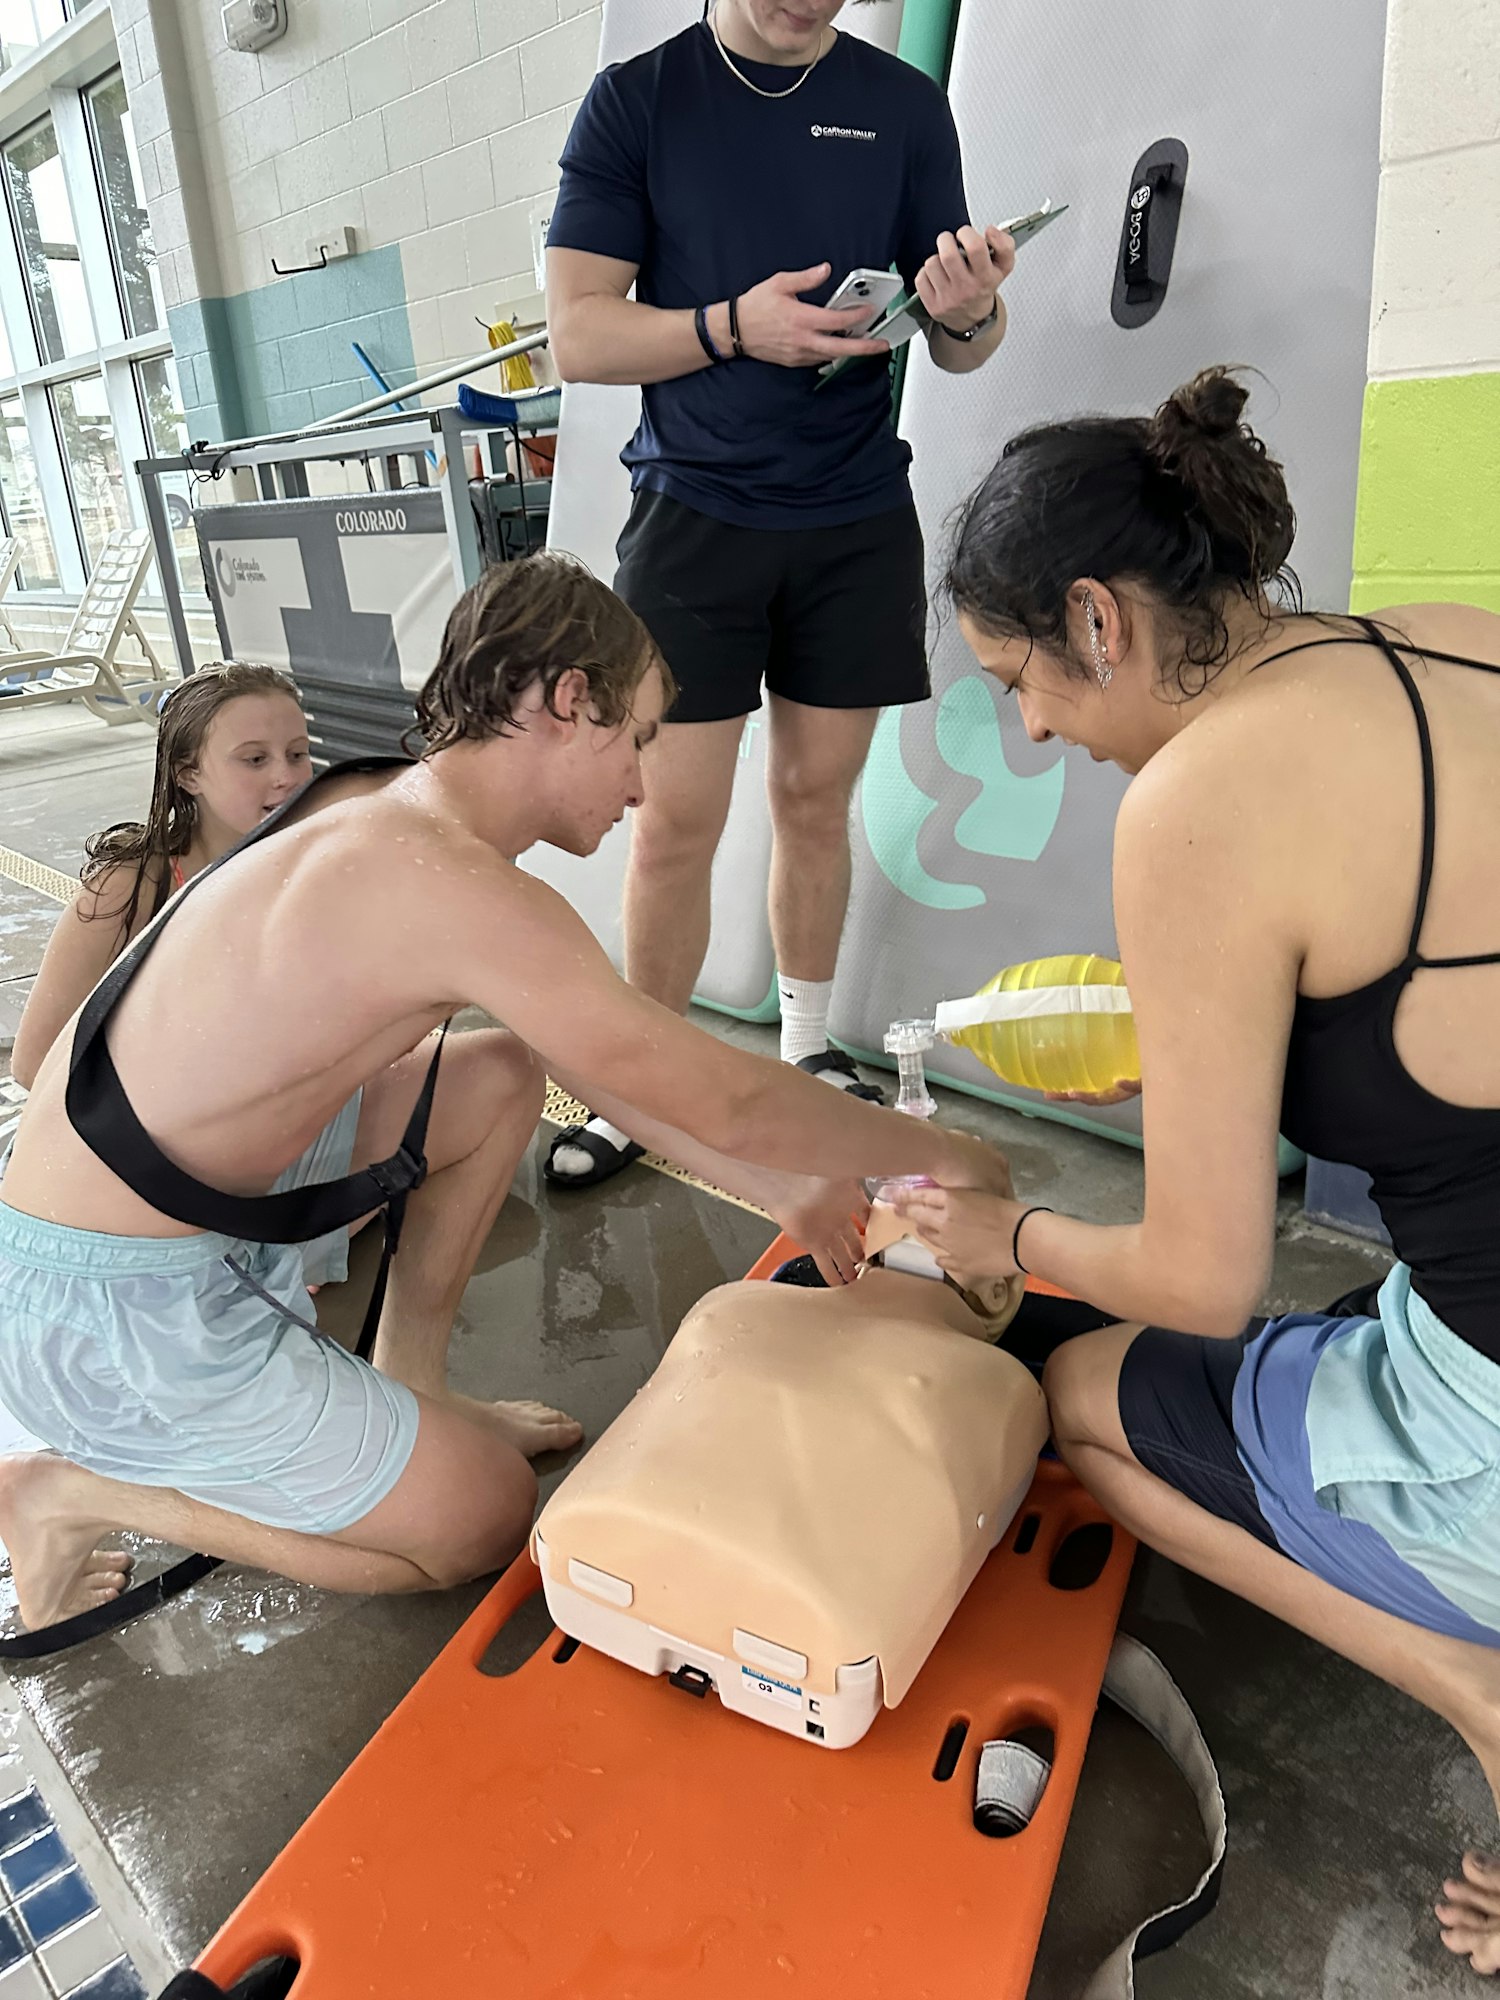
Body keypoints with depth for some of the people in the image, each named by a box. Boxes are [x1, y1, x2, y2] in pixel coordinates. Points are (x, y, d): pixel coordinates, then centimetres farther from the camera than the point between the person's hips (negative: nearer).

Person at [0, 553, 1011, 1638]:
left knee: (504, 1073, 11)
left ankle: (407, 1390, 18)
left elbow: (590, 1049, 9)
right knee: (485, 1520, 3)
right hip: (102, 1308, -9)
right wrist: (943, 1156, -6)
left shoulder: (391, 810, 3)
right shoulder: (454, 884, -28)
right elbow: (720, 1102, -23)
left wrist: (782, 1186, 8)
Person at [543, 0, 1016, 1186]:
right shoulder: (636, 99, 2)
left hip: (859, 519, 2)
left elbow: (961, 347, 8)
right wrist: (733, 326, -20)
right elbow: (578, 336, -4)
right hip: (694, 513, -2)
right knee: (676, 821, -5)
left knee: (817, 798, 8)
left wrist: (970, 312, -15)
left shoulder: (905, 106, 8)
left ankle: (807, 1050, 25)